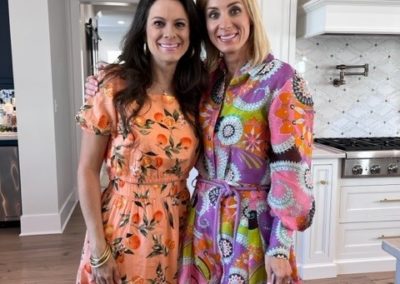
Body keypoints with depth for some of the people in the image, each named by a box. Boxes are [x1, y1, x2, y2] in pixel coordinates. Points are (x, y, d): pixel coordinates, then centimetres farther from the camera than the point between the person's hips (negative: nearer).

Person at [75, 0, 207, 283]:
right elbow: (88, 170, -11)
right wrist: (98, 249, -11)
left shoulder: (196, 91, 0)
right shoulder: (115, 88, -12)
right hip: (125, 226, -3)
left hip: (178, 226, 4)